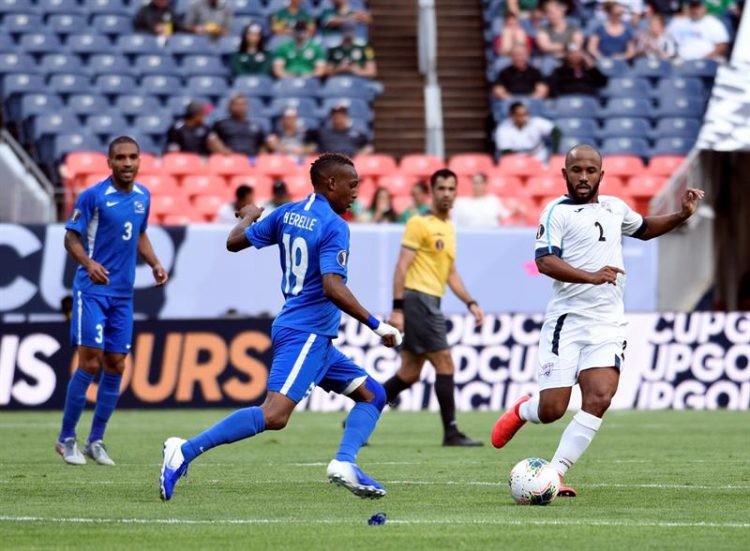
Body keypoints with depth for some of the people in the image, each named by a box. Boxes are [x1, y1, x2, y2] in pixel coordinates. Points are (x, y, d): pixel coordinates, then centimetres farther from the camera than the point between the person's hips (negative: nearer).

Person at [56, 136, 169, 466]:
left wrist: (155, 264, 7)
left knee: (116, 366, 5)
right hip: (92, 290, -6)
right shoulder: (93, 196, -10)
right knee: (90, 362, -12)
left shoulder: (143, 196, 8)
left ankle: (96, 441, 15)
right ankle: (66, 439, 0)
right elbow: (71, 238, -8)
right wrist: (88, 262, -27)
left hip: (123, 293, 6)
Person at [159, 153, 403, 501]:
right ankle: (186, 450, -22)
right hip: (305, 334, -10)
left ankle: (344, 463, -6)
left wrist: (249, 216, 36)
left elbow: (234, 242, 16)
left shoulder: (287, 213, 10)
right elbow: (332, 287, -24)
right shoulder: (334, 226, -13)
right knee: (274, 416, -21)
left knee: (373, 394, 12)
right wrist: (377, 326, -20)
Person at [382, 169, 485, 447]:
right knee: (445, 364, -9)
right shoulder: (419, 224, -8)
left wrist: (471, 303, 16)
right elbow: (402, 266, -13)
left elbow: (451, 273, 25)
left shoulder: (449, 228, 19)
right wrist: (397, 308, -18)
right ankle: (451, 432, -5)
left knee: (409, 373, 9)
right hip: (417, 298, -9)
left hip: (429, 304, 9)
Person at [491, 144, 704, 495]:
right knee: (552, 410, -9)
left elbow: (644, 229, 37)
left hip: (608, 324, 4)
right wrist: (591, 277, -29)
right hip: (567, 321, -4)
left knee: (600, 398, -17)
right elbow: (545, 261, -17)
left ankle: (555, 474, -11)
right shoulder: (557, 212, -3)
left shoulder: (615, 208, 17)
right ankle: (522, 410, 29)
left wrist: (682, 216, 21)